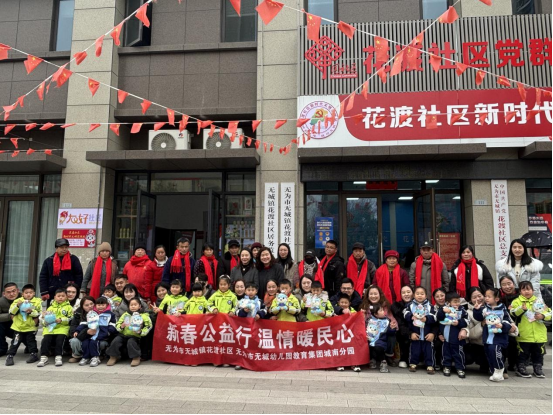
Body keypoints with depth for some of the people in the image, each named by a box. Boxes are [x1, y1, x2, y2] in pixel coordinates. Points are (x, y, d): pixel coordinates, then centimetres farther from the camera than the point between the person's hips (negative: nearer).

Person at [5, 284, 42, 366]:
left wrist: (32, 311, -27)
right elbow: (11, 312, -7)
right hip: (18, 327, 1)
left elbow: (39, 314, -9)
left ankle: (34, 354, 19)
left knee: (31, 341, 8)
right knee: (16, 341, 0)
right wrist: (17, 306, -24)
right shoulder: (18, 301, -1)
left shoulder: (37, 302, -6)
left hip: (31, 327, -1)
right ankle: (10, 356, 9)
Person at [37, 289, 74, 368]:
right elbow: (43, 320, 22)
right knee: (46, 340, -20)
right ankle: (43, 358, -14)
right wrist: (45, 321, -2)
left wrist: (61, 320, -13)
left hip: (62, 327, -3)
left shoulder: (68, 307, 14)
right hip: (49, 327, 3)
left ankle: (59, 357, -18)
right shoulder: (51, 307, 24)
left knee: (60, 339, -25)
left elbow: (70, 319, 2)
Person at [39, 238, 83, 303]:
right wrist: (44, 292, -3)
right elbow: (43, 277, 6)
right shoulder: (49, 261, 9)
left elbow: (79, 275, 3)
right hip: (52, 294, 2)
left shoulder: (74, 259, 5)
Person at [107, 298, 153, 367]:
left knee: (131, 342, -30)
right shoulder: (125, 314, 14)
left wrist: (140, 332, -21)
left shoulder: (144, 316, 2)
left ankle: (136, 358, -12)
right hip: (123, 335, 4)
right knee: (116, 341, -19)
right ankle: (113, 357, 0)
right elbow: (117, 325, 12)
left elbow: (148, 327, -5)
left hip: (135, 336, -4)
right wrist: (121, 326, -11)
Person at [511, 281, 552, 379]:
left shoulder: (539, 301, 10)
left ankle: (538, 369, 30)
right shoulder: (517, 301, -2)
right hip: (524, 335, -4)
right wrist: (522, 308, -35)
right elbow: (513, 312, -18)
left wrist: (543, 316, -12)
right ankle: (521, 369, 17)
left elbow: (549, 313, 7)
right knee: (523, 353, 5)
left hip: (539, 335, 4)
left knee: (538, 353, 15)